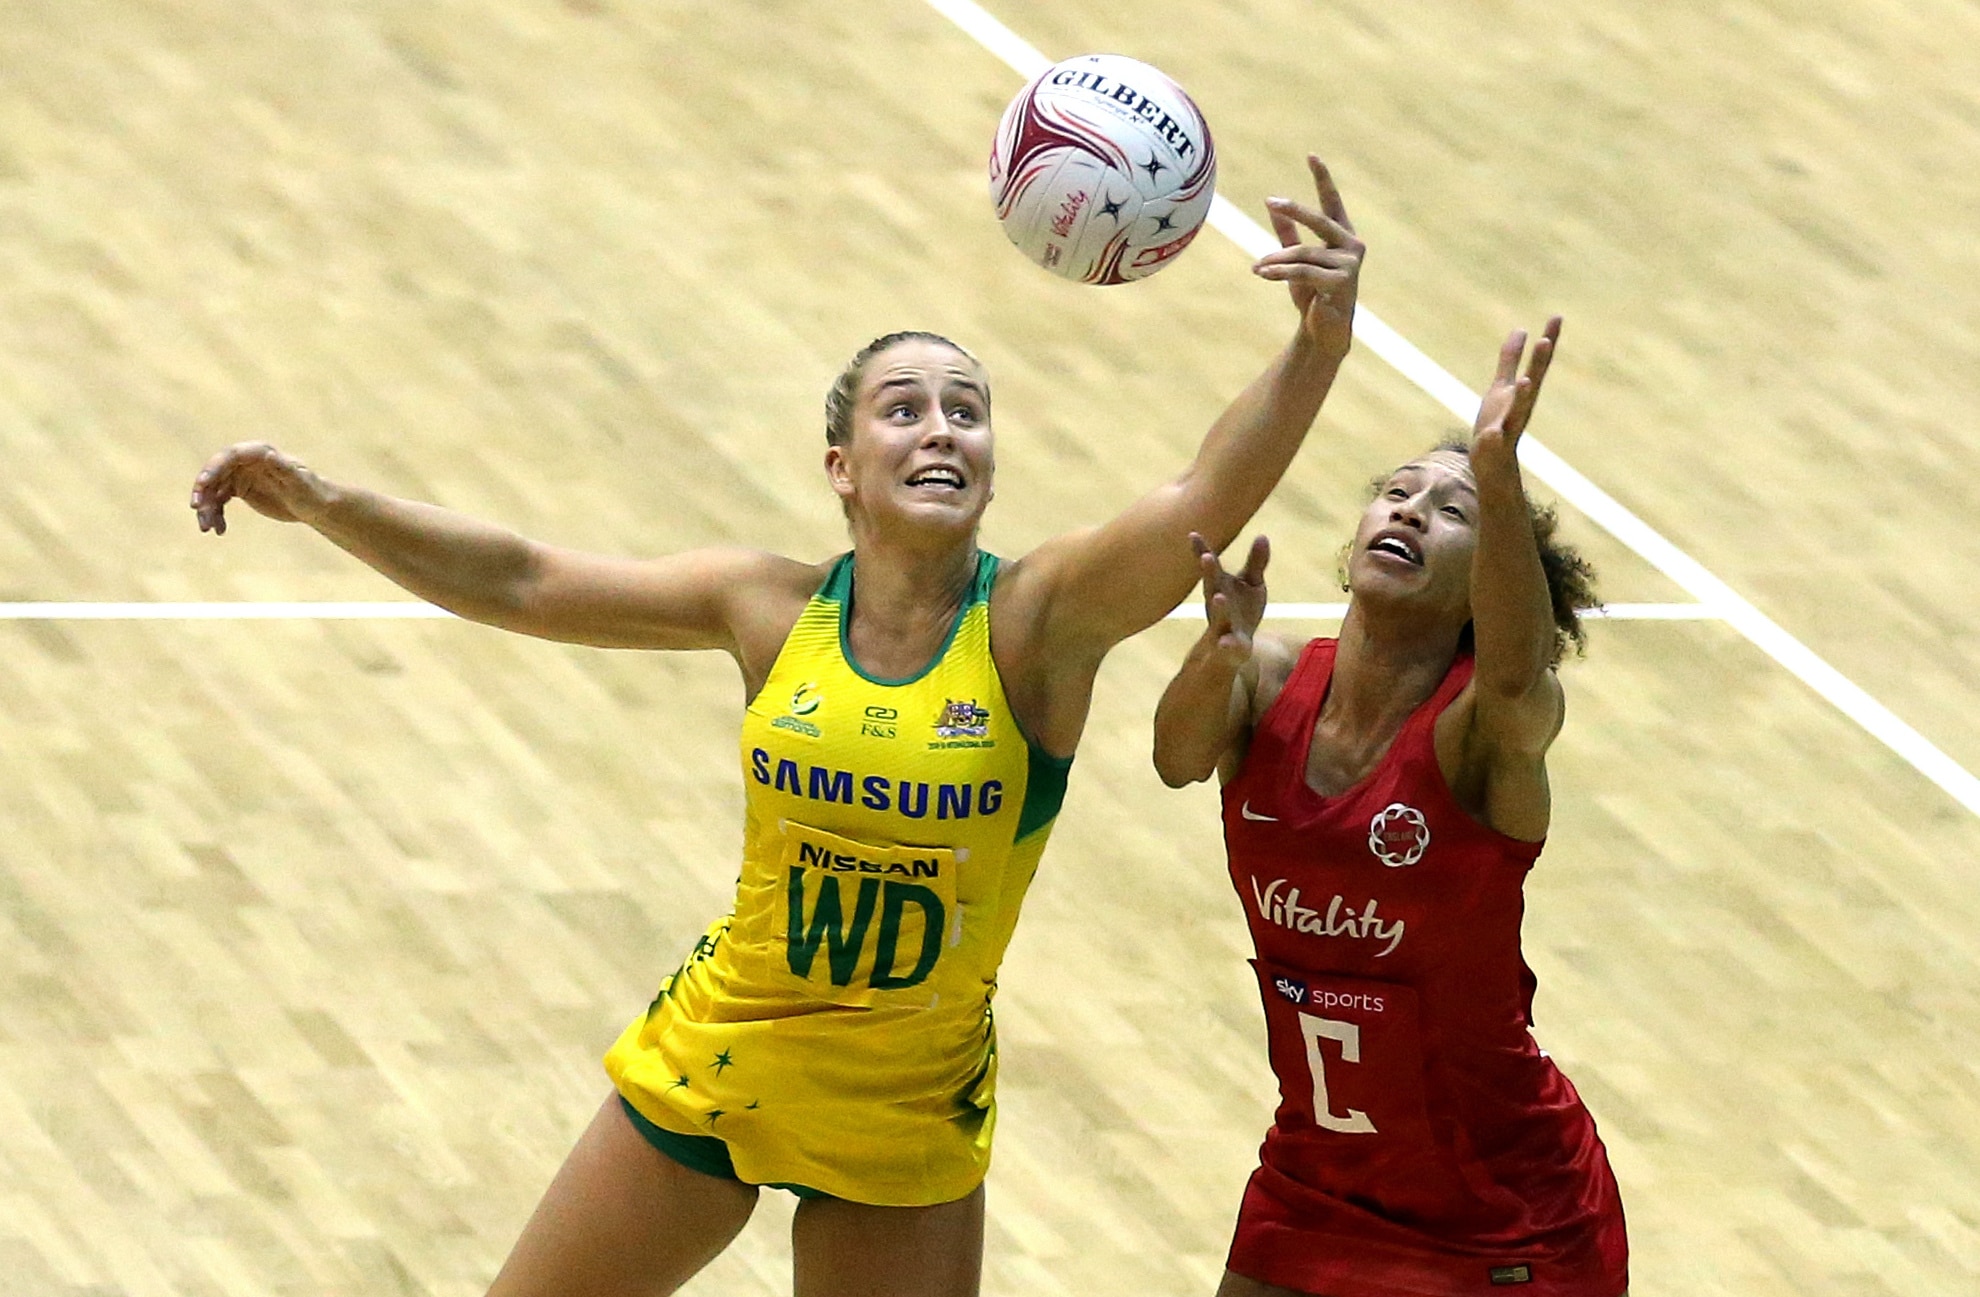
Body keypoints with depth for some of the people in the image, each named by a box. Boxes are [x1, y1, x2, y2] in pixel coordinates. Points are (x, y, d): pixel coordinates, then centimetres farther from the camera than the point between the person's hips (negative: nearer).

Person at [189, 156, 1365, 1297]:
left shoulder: (1037, 624, -18)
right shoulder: (777, 609, -9)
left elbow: (1206, 501, -34)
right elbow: (523, 585, -3)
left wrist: (1317, 349, -50)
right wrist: (324, 503, -10)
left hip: (905, 1126, -2)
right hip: (709, 1073, 2)